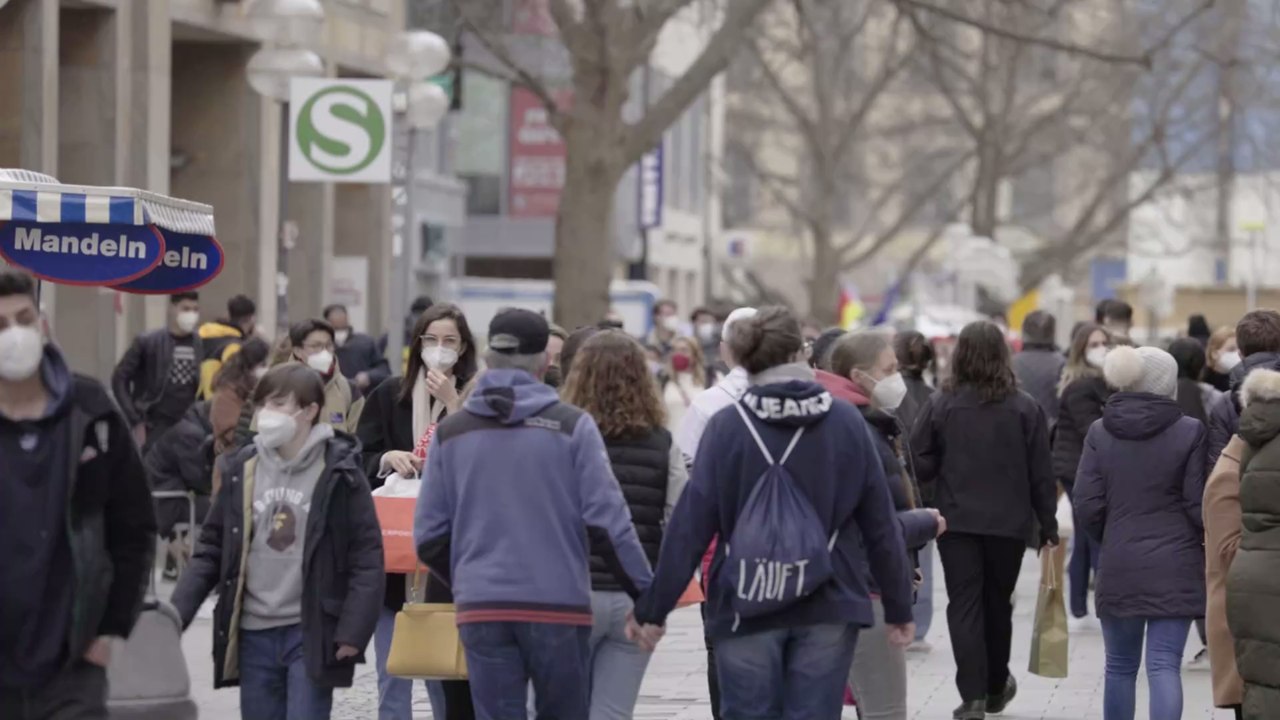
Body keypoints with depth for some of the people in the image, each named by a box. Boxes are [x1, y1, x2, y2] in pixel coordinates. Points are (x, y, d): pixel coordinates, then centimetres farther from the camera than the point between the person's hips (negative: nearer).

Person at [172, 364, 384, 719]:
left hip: (312, 635, -4)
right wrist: (176, 616, -1)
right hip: (253, 635, 4)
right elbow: (211, 550, 10)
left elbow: (367, 558, -5)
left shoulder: (338, 475, -5)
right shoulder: (241, 471, 6)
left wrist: (353, 631, -13)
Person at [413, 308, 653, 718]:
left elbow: (429, 535, 7)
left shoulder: (450, 433, 6)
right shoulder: (572, 427, -4)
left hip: (481, 608, 2)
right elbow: (607, 522, -8)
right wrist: (648, 594, 1)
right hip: (559, 607, -2)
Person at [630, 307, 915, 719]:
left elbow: (690, 527, -7)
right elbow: (880, 524, 2)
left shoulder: (727, 427, -6)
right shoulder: (847, 422, -1)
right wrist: (899, 607, 11)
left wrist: (652, 608, 0)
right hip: (829, 607, 1)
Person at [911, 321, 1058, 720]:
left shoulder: (940, 405, -6)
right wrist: (1047, 523, 7)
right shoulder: (1024, 407, -4)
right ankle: (996, 687, 32)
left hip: (957, 521, -1)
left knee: (964, 605, 0)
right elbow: (1041, 472, -1)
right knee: (998, 603, 17)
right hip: (1009, 522, 1)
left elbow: (920, 465, -5)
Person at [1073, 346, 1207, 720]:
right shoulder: (1190, 432, -8)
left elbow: (1087, 506, -2)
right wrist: (1206, 536, 14)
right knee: (1165, 664, -5)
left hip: (1118, 566, 2)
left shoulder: (1100, 433, 0)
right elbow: (1199, 504, -7)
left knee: (1120, 666, 14)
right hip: (1175, 566, -2)